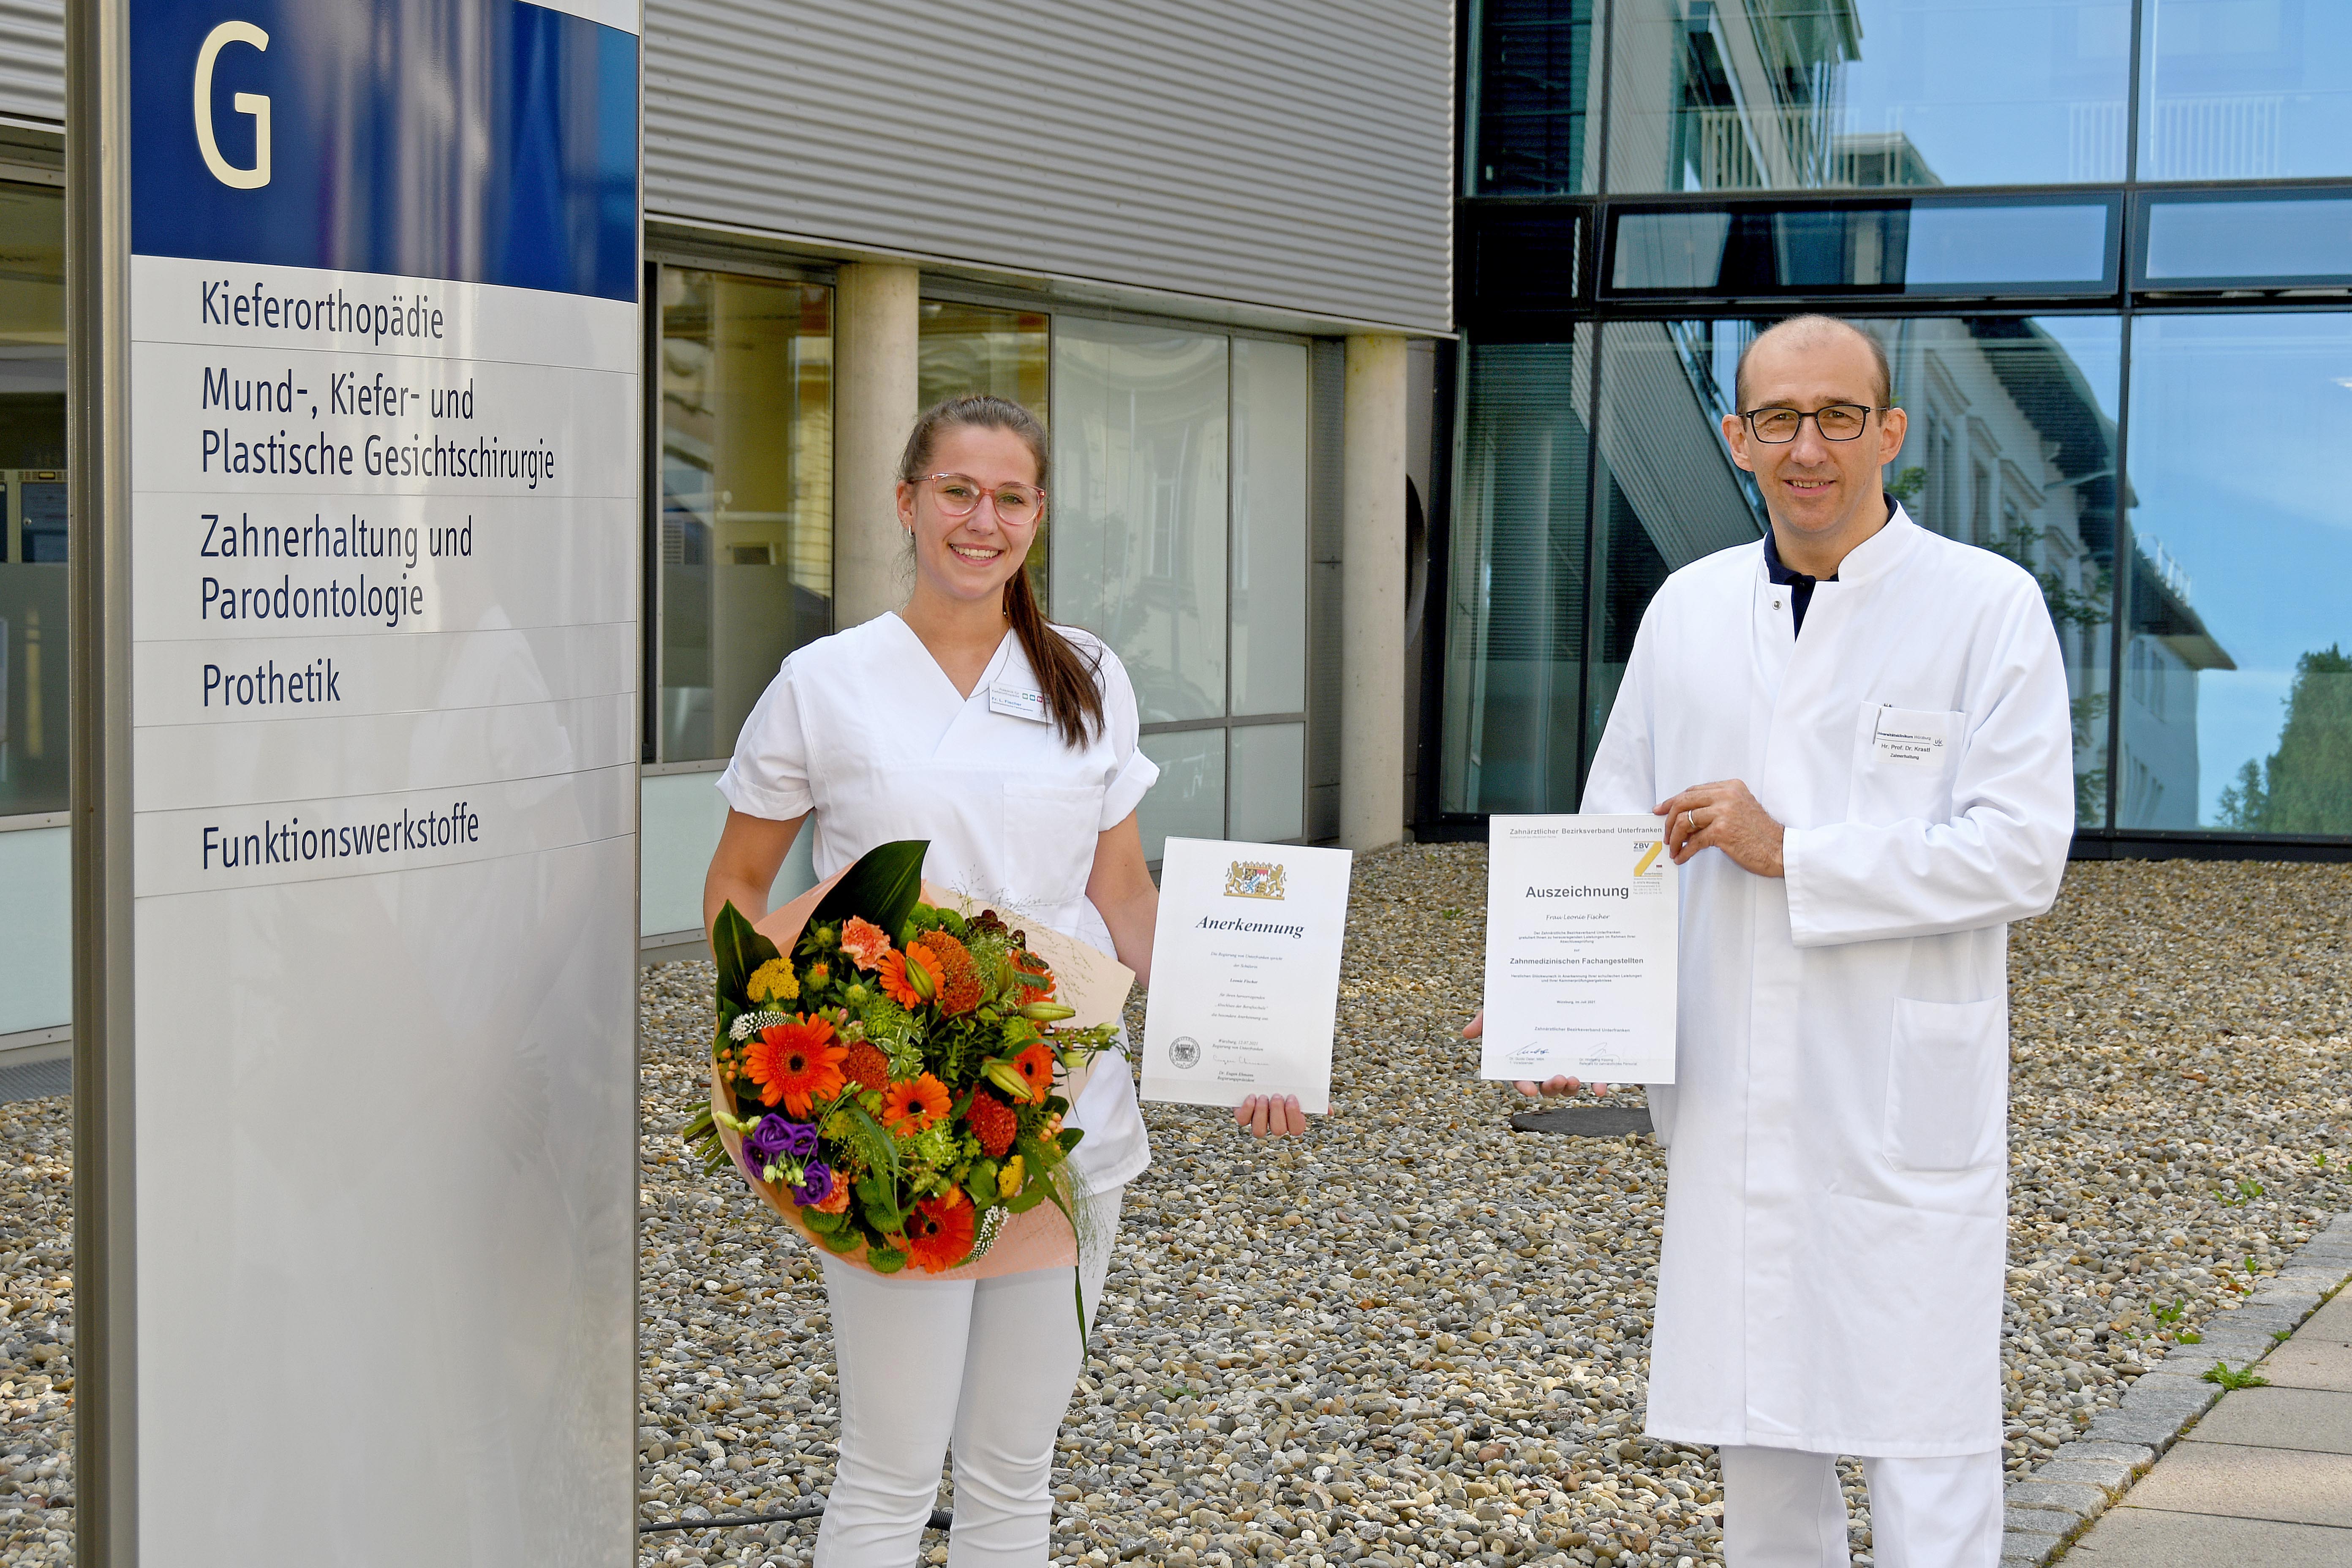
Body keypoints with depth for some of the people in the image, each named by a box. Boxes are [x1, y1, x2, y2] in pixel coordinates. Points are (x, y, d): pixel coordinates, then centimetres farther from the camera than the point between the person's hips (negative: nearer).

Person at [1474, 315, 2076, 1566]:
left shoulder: (1989, 607, -4)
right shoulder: (1689, 607, 10)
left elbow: (2024, 853, -11)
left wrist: (1791, 853, -14)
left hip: (1905, 1102, -5)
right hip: (1731, 1102, 5)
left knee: (1924, 1452, -4)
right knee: (1755, 1436, 14)